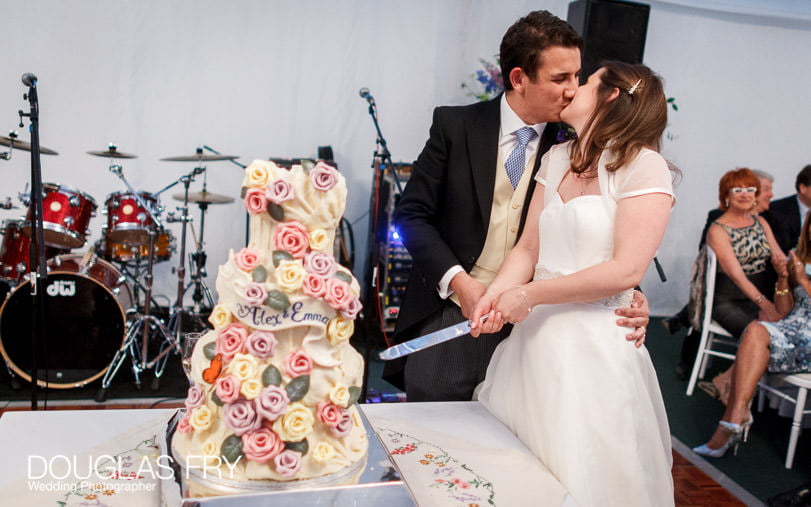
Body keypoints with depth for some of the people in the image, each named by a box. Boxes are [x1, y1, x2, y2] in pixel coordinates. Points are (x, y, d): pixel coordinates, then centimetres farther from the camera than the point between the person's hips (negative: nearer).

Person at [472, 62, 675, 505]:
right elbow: (528, 248, 7)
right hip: (535, 336, 6)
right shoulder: (556, 159, 11)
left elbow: (625, 270, -16)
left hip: (595, 343, -6)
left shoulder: (644, 166, -9)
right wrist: (493, 298, -12)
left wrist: (529, 294, -13)